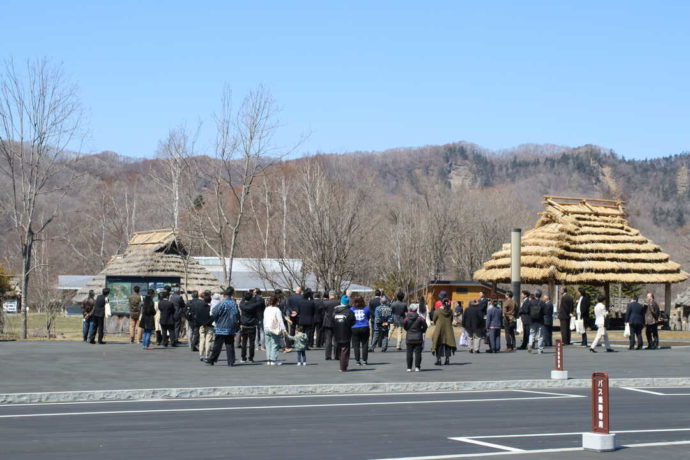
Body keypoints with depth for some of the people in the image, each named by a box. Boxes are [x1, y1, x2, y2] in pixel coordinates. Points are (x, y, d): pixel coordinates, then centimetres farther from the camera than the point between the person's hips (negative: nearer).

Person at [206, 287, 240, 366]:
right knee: (230, 345, 7)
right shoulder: (235, 304, 1)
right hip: (231, 329, 4)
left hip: (221, 329, -4)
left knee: (217, 345, 3)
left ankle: (212, 360, 10)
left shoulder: (222, 304, -13)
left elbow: (214, 314, -8)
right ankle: (231, 362, 3)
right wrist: (236, 328, 18)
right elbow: (238, 316, 9)